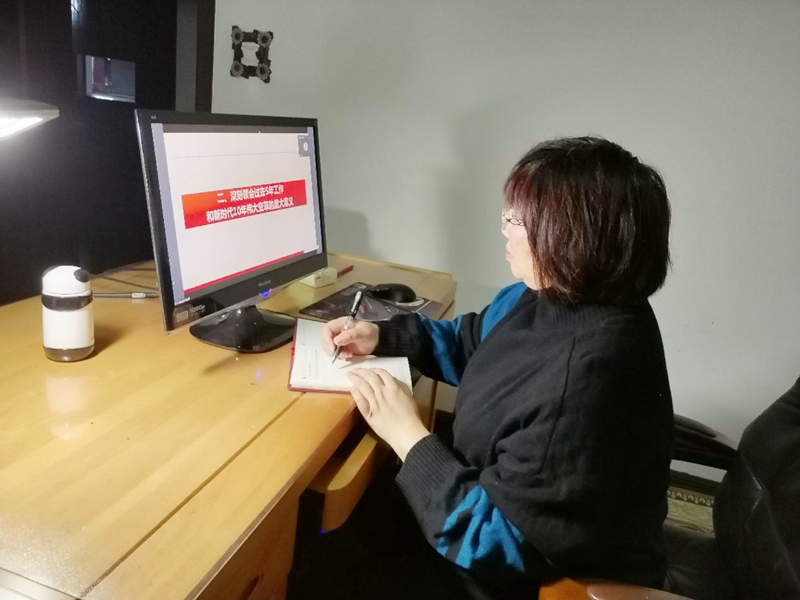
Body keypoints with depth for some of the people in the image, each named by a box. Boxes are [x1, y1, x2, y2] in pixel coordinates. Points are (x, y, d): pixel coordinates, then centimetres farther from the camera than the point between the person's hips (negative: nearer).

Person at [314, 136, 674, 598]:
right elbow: (469, 343, 12)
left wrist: (408, 434, -23)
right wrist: (381, 336, 0)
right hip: (493, 492, 8)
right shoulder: (553, 297, -6)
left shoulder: (586, 378, -37)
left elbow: (496, 540, -30)